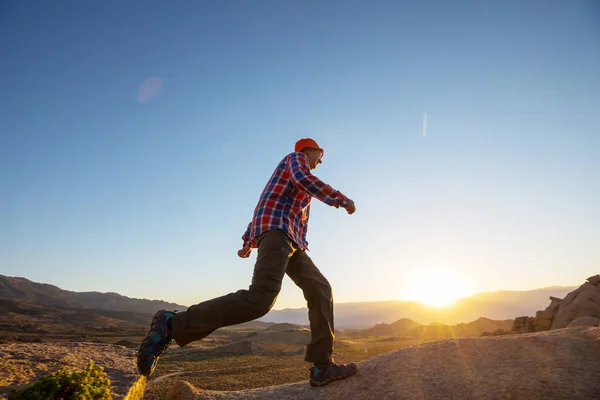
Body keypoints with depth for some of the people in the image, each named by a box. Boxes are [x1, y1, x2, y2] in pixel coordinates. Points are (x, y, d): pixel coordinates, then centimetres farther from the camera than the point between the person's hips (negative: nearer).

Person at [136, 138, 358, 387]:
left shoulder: (296, 180, 37)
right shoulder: (296, 158, 11)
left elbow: (264, 209, 35)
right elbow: (305, 179, -14)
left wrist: (248, 242, 32)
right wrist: (342, 200, -8)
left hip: (289, 240, 11)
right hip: (277, 231, -11)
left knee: (320, 290, 1)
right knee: (261, 298, -30)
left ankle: (322, 366, -6)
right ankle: (173, 325, -26)